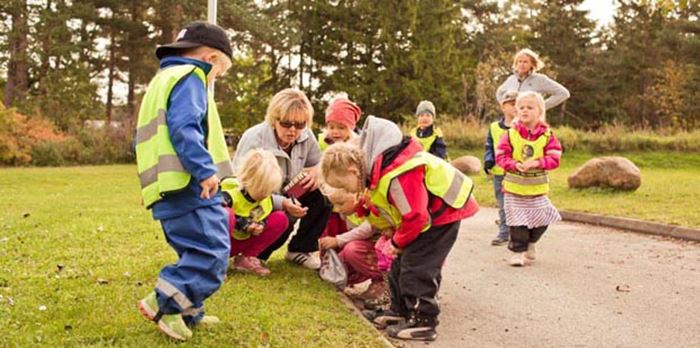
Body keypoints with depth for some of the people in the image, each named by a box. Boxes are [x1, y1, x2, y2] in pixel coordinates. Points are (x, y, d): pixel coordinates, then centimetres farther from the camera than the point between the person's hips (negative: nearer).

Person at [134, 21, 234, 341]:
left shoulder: (162, 81, 28)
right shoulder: (188, 77, -4)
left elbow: (143, 140, 30)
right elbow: (184, 128, -22)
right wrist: (206, 169, -26)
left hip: (168, 189, 10)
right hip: (189, 187, -10)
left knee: (196, 253, 16)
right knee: (212, 253, -11)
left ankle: (187, 312, 18)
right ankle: (163, 303, -11)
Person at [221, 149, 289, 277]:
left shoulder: (266, 199, -3)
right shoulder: (230, 195, -25)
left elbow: (265, 216, 10)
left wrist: (262, 225, -15)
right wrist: (242, 224, -35)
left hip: (241, 242, 7)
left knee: (281, 219, -3)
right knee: (227, 215, -40)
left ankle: (247, 258, -4)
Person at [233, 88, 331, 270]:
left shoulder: (306, 136, -8)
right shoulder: (253, 140, -25)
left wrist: (317, 171, -21)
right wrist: (282, 203, -43)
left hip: (287, 197, 6)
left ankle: (301, 248, -3)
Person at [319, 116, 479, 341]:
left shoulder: (395, 178, -34)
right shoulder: (375, 171, -1)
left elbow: (416, 217, -30)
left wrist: (398, 242, -14)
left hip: (443, 213, -10)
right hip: (424, 212, 10)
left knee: (417, 266, -12)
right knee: (400, 263, 12)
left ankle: (423, 321, -4)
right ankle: (400, 310, 23)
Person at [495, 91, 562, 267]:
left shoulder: (547, 135, -3)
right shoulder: (510, 134, -4)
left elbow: (554, 158, -8)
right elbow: (501, 156, -6)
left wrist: (536, 163, -24)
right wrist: (516, 165, -23)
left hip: (537, 187, 1)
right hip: (514, 186, -1)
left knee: (541, 219, 8)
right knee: (518, 220, 1)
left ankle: (530, 243, 35)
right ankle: (518, 250, 15)